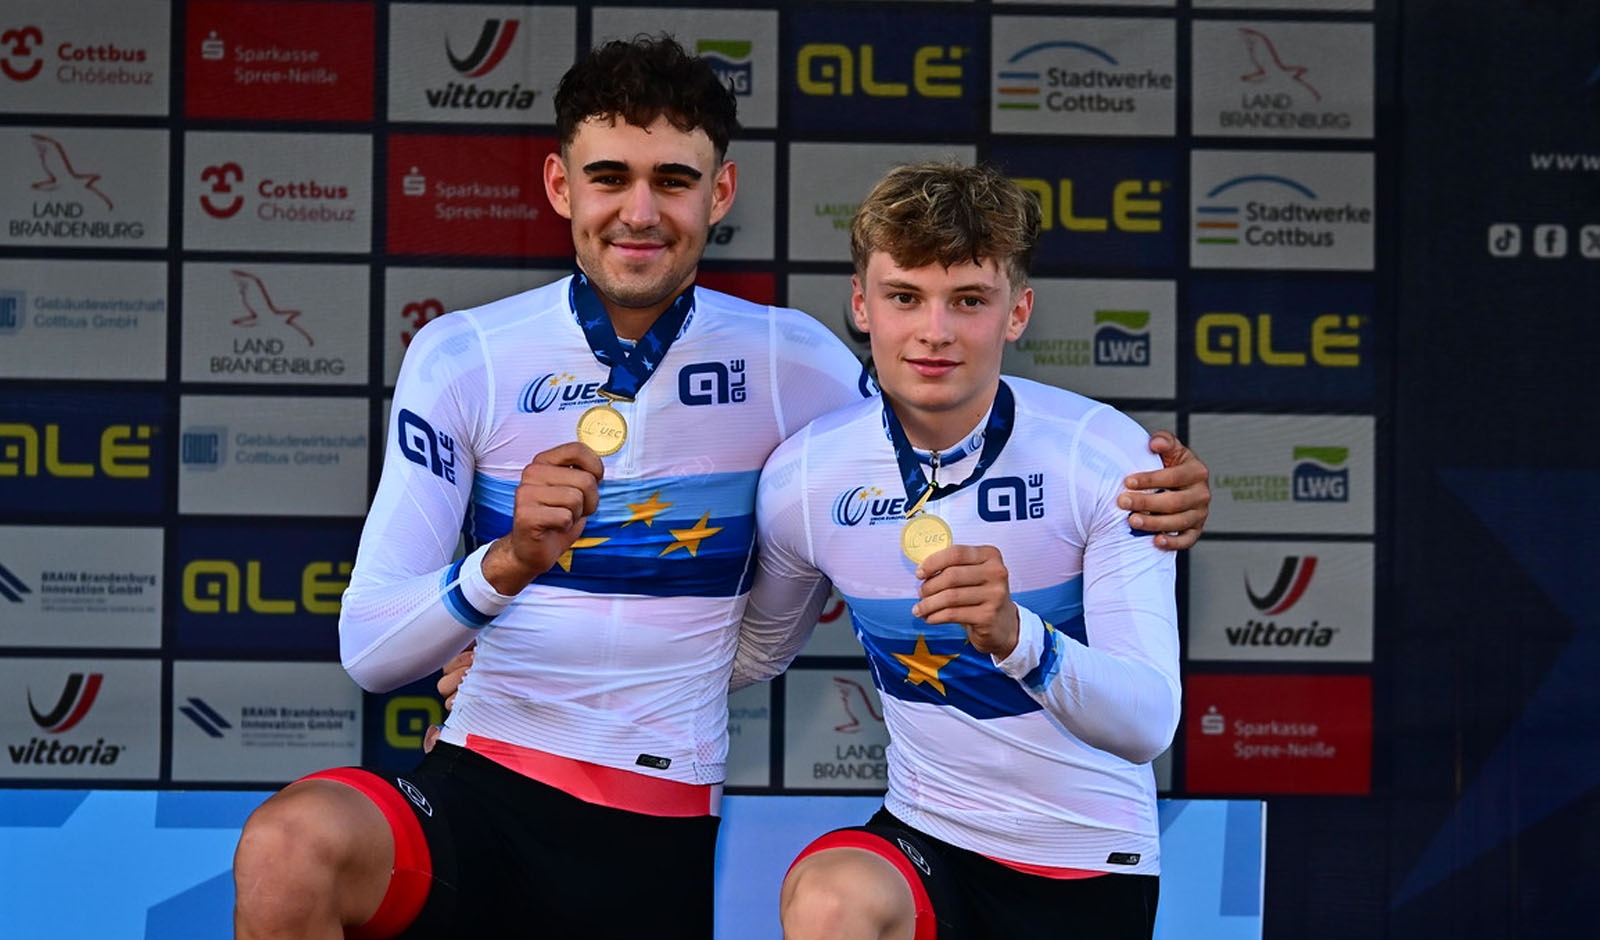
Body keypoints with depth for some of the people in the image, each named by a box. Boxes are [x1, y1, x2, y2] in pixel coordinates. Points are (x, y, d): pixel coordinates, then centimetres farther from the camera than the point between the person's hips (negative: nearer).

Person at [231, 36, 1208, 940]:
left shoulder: (788, 361, 1)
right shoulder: (460, 358, -2)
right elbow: (368, 648, -7)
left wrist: (1139, 502, -5)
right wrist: (510, 562, -28)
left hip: (659, 840, 2)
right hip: (477, 786, -2)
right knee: (289, 848, -30)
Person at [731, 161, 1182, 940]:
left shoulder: (1106, 454, -15)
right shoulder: (801, 477, -7)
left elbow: (1149, 722, -24)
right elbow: (755, 651, 15)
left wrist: (1016, 636, -42)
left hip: (1090, 864, 0)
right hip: (923, 840, 1)